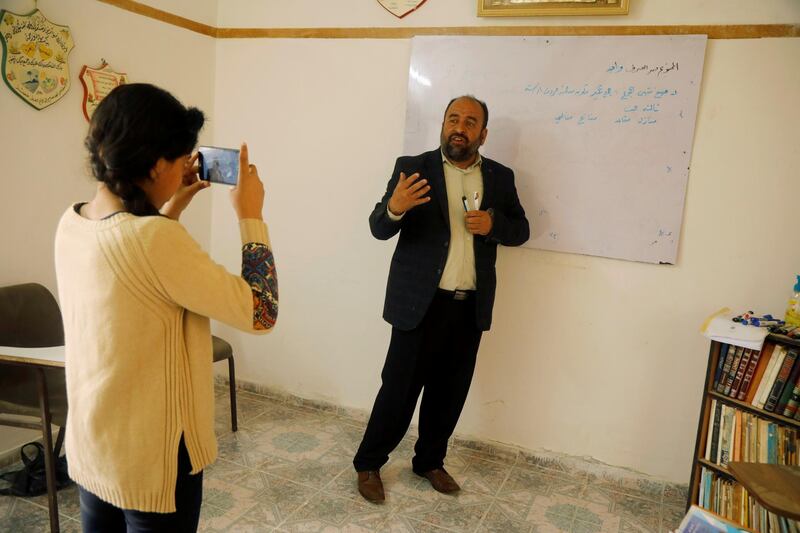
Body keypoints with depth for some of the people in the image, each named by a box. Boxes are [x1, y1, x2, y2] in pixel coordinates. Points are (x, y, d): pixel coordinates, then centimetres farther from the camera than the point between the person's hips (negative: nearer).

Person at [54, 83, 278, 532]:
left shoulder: (72, 223, -3)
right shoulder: (155, 239, -28)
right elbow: (260, 312, -22)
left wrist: (172, 208, 10)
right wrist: (251, 216, -15)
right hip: (151, 460, -7)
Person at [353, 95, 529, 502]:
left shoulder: (500, 177, 7)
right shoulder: (412, 167, -3)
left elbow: (520, 230, 12)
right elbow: (379, 229, -8)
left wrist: (493, 224, -10)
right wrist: (394, 207, -31)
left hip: (470, 307, 4)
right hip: (420, 303, -3)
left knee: (449, 392, 14)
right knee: (400, 388, 3)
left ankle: (430, 461, 35)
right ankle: (368, 464, 24)